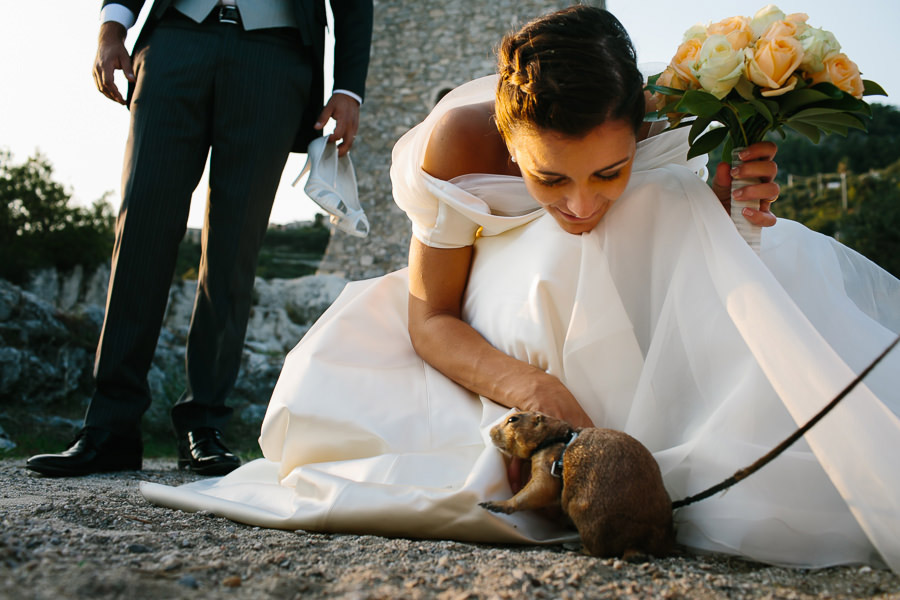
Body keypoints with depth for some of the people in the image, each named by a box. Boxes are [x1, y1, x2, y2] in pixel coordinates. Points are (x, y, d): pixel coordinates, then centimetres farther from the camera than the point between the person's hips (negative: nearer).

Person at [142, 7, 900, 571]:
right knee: (322, 394, -23)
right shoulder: (460, 138, -31)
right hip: (493, 343, 0)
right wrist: (529, 388, -44)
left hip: (627, 339, 1)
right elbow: (430, 318, -25)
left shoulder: (661, 138, -27)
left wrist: (725, 206, -38)